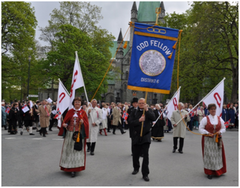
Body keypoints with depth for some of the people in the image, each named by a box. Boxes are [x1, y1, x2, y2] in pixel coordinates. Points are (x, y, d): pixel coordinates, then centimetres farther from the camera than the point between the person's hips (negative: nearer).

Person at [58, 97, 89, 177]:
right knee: (68, 149, 5)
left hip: (79, 134, -2)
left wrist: (83, 122, -20)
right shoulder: (70, 112, 8)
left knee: (77, 150, -5)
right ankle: (67, 167, 20)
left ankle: (74, 169, -3)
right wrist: (64, 124, -13)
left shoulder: (83, 112, 5)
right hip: (69, 133, 2)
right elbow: (65, 121, 8)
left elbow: (86, 124, 1)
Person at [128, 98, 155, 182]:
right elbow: (130, 122, -5)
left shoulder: (149, 110, 2)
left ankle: (145, 174, 3)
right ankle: (136, 168, 39)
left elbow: (153, 118, -15)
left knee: (145, 155, -6)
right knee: (135, 154, 13)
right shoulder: (134, 111, 3)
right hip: (136, 136, 2)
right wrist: (139, 120, -19)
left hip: (146, 136, -2)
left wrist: (146, 110, -22)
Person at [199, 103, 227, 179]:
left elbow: (223, 128, 12)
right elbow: (201, 129, -5)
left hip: (217, 140, 3)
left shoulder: (219, 119, 6)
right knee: (209, 155, -3)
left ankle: (217, 171, 24)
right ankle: (209, 172, 6)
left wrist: (220, 132, -9)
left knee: (217, 155, 7)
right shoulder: (205, 119, -5)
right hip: (208, 140, -3)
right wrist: (207, 133, -18)